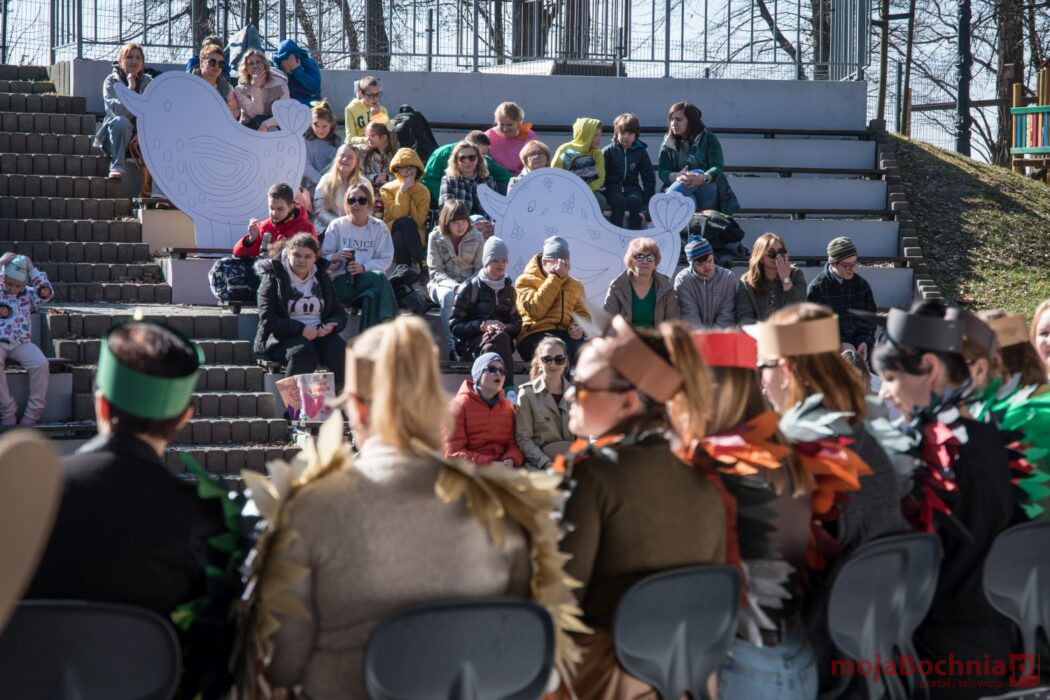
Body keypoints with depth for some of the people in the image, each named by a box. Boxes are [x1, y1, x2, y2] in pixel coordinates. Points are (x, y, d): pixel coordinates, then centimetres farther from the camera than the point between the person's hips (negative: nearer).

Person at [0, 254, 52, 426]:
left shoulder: (28, 294, 13)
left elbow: (47, 293, -2)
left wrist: (32, 269, -2)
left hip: (22, 343, 2)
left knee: (41, 364, -26)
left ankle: (31, 416, -20)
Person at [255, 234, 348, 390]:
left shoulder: (322, 277, 17)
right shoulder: (273, 278, 3)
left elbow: (340, 313, 17)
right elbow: (267, 320, -7)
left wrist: (331, 326, -9)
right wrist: (300, 329, -19)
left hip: (319, 334, 4)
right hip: (283, 337, -4)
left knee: (340, 352, -27)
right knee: (303, 351, -37)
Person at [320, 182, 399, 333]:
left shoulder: (379, 227, 10)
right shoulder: (337, 226, 7)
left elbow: (386, 260, 0)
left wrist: (364, 267, -18)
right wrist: (335, 257, -21)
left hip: (368, 278, 2)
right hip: (341, 282, -2)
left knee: (373, 295, -36)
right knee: (379, 278, -32)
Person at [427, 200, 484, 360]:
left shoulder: (477, 238, 5)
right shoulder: (436, 237, 1)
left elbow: (481, 269, 4)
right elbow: (436, 272, -3)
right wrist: (455, 286, -21)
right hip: (443, 285, -1)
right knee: (448, 296, -38)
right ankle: (452, 348, -42)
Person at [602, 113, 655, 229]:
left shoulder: (640, 152, 6)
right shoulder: (608, 151, 0)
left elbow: (649, 177, 8)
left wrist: (648, 200, -1)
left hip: (631, 186, 2)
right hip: (613, 187, -2)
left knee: (635, 200, -31)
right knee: (619, 201, -33)